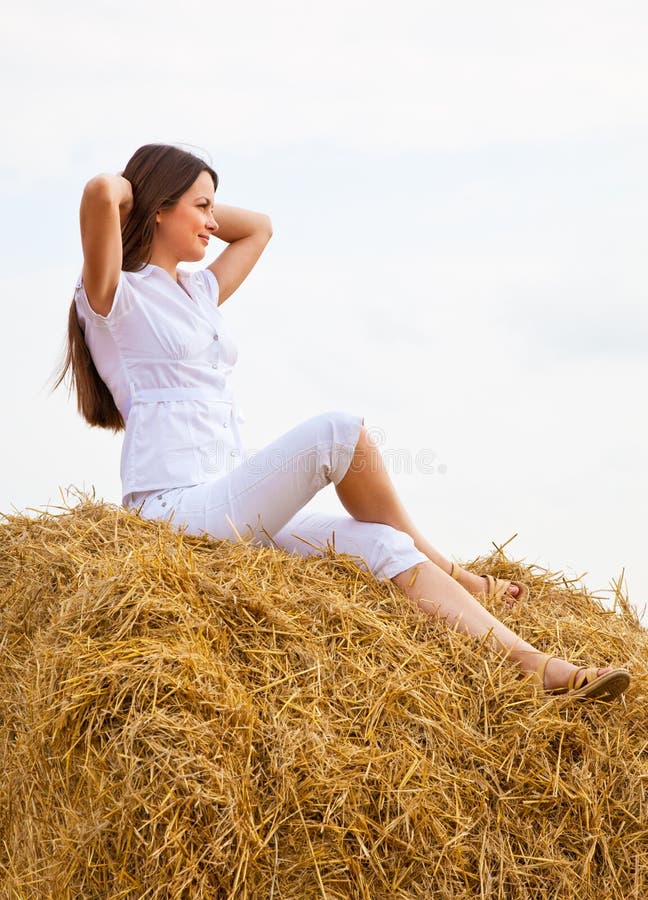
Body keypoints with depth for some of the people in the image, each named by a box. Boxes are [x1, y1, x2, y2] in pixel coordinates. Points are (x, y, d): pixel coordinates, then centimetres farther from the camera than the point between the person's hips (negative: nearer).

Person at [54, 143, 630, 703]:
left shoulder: (198, 292, 22)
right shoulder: (115, 298, -3)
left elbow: (259, 228, 35)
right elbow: (99, 193, -21)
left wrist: (187, 205, 26)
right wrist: (131, 190, 1)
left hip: (234, 509, 8)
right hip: (177, 507, -8)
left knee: (384, 545, -12)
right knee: (341, 432, -22)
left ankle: (533, 666, -19)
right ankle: (447, 571, -1)